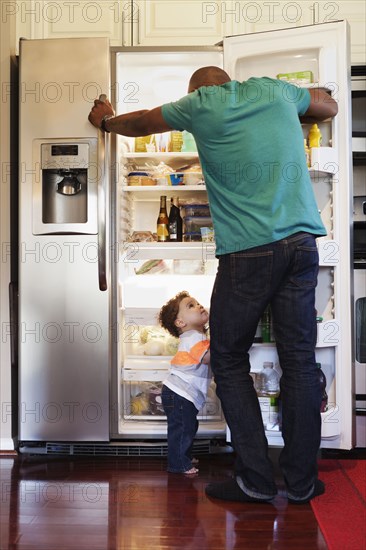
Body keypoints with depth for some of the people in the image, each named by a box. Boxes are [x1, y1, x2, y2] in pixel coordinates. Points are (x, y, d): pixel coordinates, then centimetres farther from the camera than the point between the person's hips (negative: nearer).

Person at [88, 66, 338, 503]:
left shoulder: (200, 104, 6)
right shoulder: (275, 90, 15)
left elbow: (139, 123, 23)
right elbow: (329, 106, 34)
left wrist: (107, 120, 42)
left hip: (247, 250, -4)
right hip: (302, 242, 5)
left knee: (229, 362, 8)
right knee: (300, 361, 7)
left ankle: (256, 479, 10)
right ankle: (301, 480, 17)